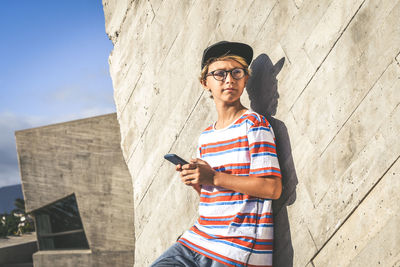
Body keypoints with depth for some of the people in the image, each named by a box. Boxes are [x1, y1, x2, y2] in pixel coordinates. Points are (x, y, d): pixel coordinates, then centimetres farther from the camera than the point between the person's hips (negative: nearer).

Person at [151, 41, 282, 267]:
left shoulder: (254, 123, -6)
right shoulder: (205, 137, 14)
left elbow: (273, 188, -14)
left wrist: (214, 178, -15)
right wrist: (194, 181, -1)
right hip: (198, 238, 7)